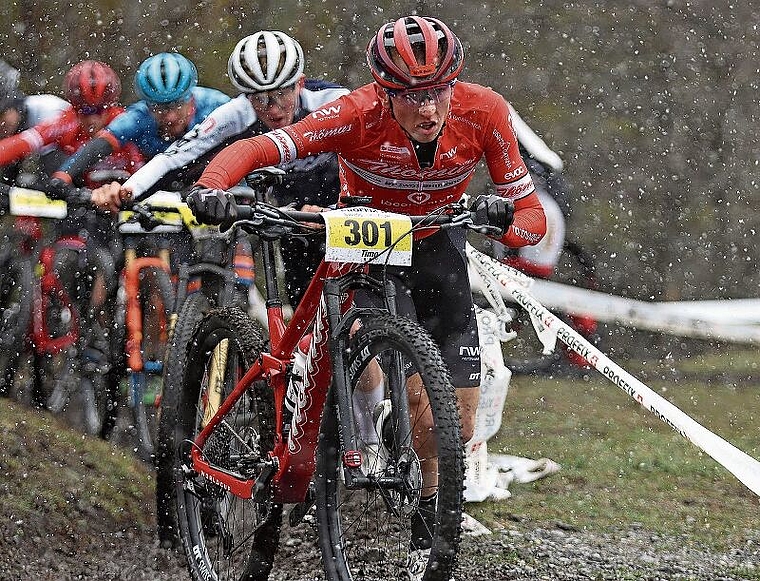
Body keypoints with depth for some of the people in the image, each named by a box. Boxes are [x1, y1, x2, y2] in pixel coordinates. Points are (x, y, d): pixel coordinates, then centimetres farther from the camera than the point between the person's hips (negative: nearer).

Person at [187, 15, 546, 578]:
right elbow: (255, 148, -38)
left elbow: (533, 216, -20)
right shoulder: (361, 115, -32)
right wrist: (211, 188, -58)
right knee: (409, 386, -29)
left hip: (438, 245, 3)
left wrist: (505, 218, -43)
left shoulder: (483, 112, -25)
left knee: (458, 427, 1)